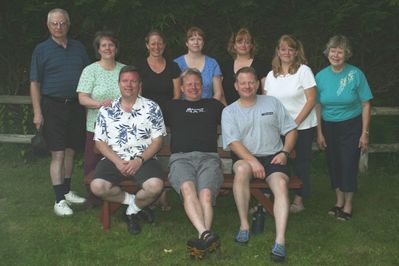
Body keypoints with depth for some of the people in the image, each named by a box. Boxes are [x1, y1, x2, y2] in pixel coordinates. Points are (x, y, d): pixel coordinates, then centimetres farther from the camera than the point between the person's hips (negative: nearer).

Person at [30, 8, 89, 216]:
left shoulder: (78, 48, 10)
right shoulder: (41, 50, -1)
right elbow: (35, 84, -3)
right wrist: (37, 112, -10)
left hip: (76, 106, 4)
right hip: (53, 106, -4)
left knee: (70, 151, 12)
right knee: (58, 154, -6)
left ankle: (67, 191, 26)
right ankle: (59, 200, -1)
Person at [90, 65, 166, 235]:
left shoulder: (151, 108, 5)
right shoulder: (106, 110, 8)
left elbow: (157, 140, 2)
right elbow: (100, 142, 6)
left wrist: (140, 160, -12)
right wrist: (118, 162, -10)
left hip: (144, 159, -1)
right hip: (114, 159, 1)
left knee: (155, 186, -30)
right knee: (97, 187, -27)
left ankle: (132, 210, 4)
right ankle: (137, 203, 0)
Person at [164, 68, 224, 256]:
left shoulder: (213, 105, 31)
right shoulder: (173, 106, 29)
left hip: (208, 157, 1)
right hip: (181, 157, -1)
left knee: (206, 194, -31)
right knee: (187, 189, -35)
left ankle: (203, 237, -45)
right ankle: (206, 234, -51)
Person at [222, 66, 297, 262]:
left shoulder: (272, 103, 12)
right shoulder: (229, 111, 7)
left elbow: (291, 130, 12)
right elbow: (233, 142, -7)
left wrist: (284, 152, -5)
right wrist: (252, 161, -22)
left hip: (273, 157, 1)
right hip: (246, 157, -1)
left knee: (281, 184, -30)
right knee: (242, 169, -37)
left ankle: (280, 241, -37)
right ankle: (244, 225, -23)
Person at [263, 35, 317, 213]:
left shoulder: (303, 71, -5)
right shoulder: (271, 75, 10)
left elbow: (311, 100, -9)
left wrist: (296, 122, -14)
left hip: (302, 126, -4)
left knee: (300, 163, 4)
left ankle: (299, 200, 14)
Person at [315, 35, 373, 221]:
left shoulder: (356, 74, -11)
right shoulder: (321, 76, -2)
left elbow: (366, 105, -7)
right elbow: (318, 107, 4)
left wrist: (365, 133, -10)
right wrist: (319, 133, 4)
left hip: (351, 126, -3)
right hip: (329, 127, 3)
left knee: (349, 165, 0)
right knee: (334, 164, 11)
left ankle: (348, 205, 16)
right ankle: (339, 202, 29)